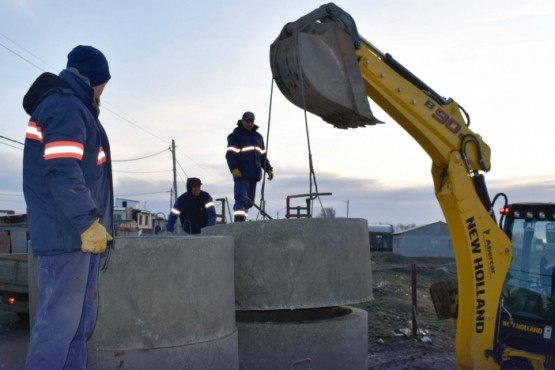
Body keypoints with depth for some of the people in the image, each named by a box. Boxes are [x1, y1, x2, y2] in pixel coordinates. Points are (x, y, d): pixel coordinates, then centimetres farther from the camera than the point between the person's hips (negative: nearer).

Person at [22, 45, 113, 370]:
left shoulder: (69, 107, 21)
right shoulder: (67, 108, -12)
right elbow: (63, 173, -23)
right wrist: (89, 222, -24)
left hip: (77, 231, 11)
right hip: (69, 233, -11)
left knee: (81, 317, 13)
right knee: (60, 319, -7)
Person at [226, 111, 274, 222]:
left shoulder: (258, 136, 22)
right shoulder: (235, 136, 0)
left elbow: (263, 155, 26)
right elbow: (230, 154, -9)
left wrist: (269, 169, 18)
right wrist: (234, 169, -22)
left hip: (254, 175, 7)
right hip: (241, 175, -7)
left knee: (249, 201, 9)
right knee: (241, 199, -16)